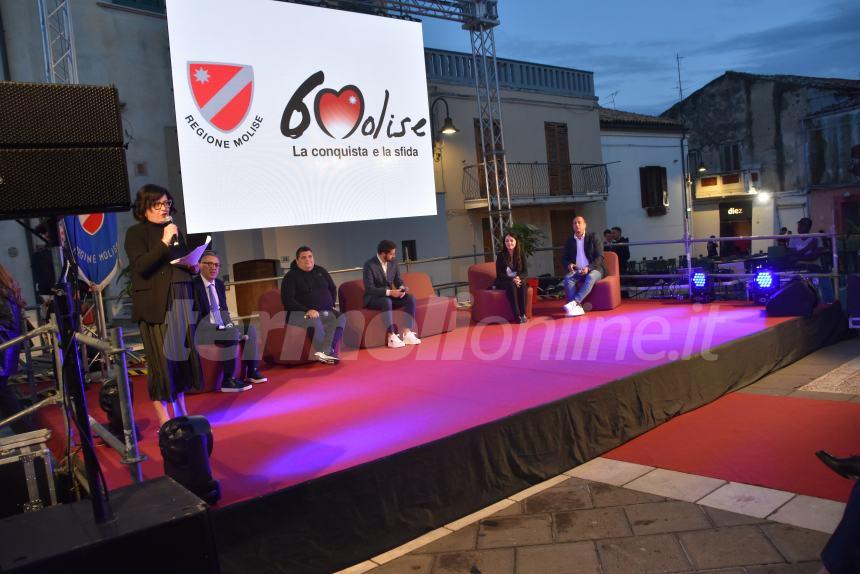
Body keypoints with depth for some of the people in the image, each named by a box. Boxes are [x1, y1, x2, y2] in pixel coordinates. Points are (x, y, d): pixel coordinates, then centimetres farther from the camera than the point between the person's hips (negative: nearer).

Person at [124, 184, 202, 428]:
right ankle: (163, 420, 3)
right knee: (161, 360, -5)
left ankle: (181, 411, 20)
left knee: (184, 355, 8)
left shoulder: (175, 230, 17)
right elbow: (140, 266, -15)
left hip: (181, 303, 6)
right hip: (154, 305, -6)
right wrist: (164, 243, -19)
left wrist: (193, 267, 5)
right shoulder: (136, 233, -1)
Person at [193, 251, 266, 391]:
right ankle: (228, 380, -27)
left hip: (220, 326, 9)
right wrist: (221, 329, -23)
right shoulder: (194, 285, -14)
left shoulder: (220, 284, 13)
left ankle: (251, 372, 1)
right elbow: (196, 316, -19)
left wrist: (228, 324, -1)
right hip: (201, 329, -9)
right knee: (233, 333, -30)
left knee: (250, 329, -2)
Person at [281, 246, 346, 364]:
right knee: (315, 322, -38)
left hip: (325, 311, 5)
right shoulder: (291, 276, 1)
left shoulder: (321, 271, 16)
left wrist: (331, 305, 10)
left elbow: (333, 288, 27)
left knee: (341, 318, -25)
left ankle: (324, 352, -39)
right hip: (300, 313, -5)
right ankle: (328, 352, -28)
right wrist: (307, 310, -19)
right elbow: (287, 299, -9)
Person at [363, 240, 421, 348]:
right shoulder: (369, 265, -19)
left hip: (389, 295, 6)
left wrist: (402, 287, -16)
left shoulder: (393, 262, 0)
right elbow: (369, 289, -23)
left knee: (411, 299, -17)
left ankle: (407, 334, -18)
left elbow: (398, 279, 9)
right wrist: (389, 292, -31)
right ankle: (392, 338, -34)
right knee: (387, 302, -39)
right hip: (373, 298, -6)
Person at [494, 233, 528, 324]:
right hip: (504, 281, -2)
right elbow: (499, 274, -7)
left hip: (518, 280, 2)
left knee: (523, 285, -32)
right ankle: (517, 315, -40)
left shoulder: (521, 254, 3)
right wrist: (512, 279, -22)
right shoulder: (500, 255, -3)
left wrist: (518, 278, -22)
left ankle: (523, 313, -33)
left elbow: (525, 272, 1)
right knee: (511, 285, -35)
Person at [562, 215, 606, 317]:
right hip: (577, 271, 3)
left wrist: (588, 268, -22)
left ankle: (574, 302, -48)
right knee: (567, 278, -29)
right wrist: (569, 265, -12)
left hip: (594, 270, -3)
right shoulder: (570, 241, 11)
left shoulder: (593, 237, 0)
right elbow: (565, 259, 13)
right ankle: (577, 307, -40)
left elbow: (600, 257, -6)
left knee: (590, 277, -37)